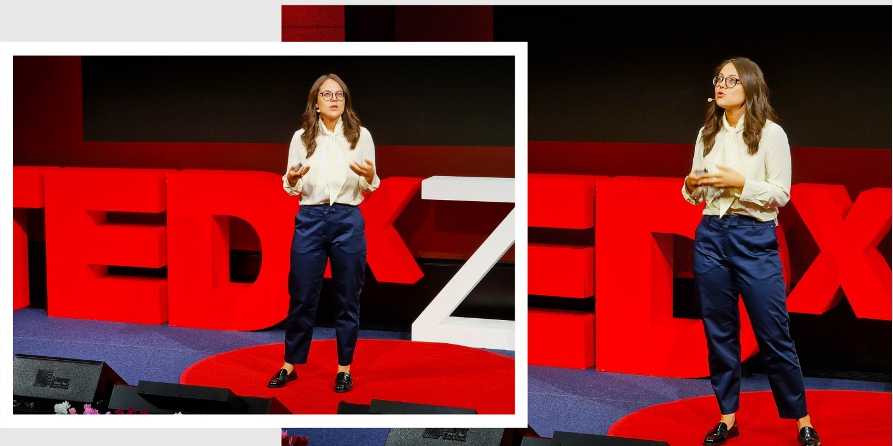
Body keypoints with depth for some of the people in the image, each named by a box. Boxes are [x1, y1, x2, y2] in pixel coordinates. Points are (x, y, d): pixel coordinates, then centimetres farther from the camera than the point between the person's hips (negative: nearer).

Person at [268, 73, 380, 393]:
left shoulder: (361, 135, 2)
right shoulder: (301, 137, 5)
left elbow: (369, 189, 6)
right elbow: (293, 189, 9)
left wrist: (370, 176, -15)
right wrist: (292, 180, -13)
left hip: (348, 221, -1)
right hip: (310, 219, 1)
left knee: (348, 297, 5)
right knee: (302, 296, 5)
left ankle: (344, 368, 16)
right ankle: (290, 365, 16)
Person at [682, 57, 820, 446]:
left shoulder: (770, 133, -4)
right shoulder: (707, 134, 9)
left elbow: (781, 195, -7)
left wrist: (739, 182, -18)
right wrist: (691, 186, -7)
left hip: (755, 238, -4)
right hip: (711, 236, 4)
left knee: (773, 333, -1)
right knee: (719, 331, 7)